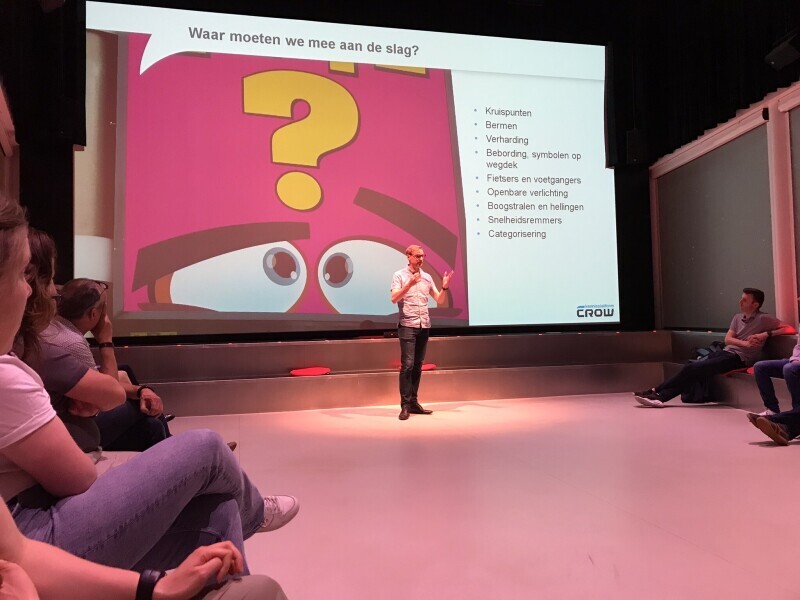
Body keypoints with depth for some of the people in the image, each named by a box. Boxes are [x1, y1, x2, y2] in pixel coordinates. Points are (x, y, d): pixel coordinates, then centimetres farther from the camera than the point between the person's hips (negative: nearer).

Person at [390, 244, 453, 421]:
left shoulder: (427, 277, 13)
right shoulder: (399, 275, 0)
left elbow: (440, 300, 13)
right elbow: (394, 298, -13)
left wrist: (444, 287, -5)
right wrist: (409, 284, -24)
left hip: (424, 326, 5)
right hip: (407, 326, -5)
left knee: (417, 366, 8)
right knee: (407, 365, -10)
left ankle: (413, 402, 15)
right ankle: (405, 405, -6)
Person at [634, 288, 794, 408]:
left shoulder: (764, 319, -3)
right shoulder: (737, 317, 16)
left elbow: (790, 329, -9)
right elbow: (728, 339, 6)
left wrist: (766, 334, -17)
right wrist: (744, 343, -12)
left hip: (739, 358, -7)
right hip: (726, 352, 7)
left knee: (693, 368, -20)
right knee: (690, 367, -13)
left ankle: (656, 392, -17)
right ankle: (660, 396, -22)